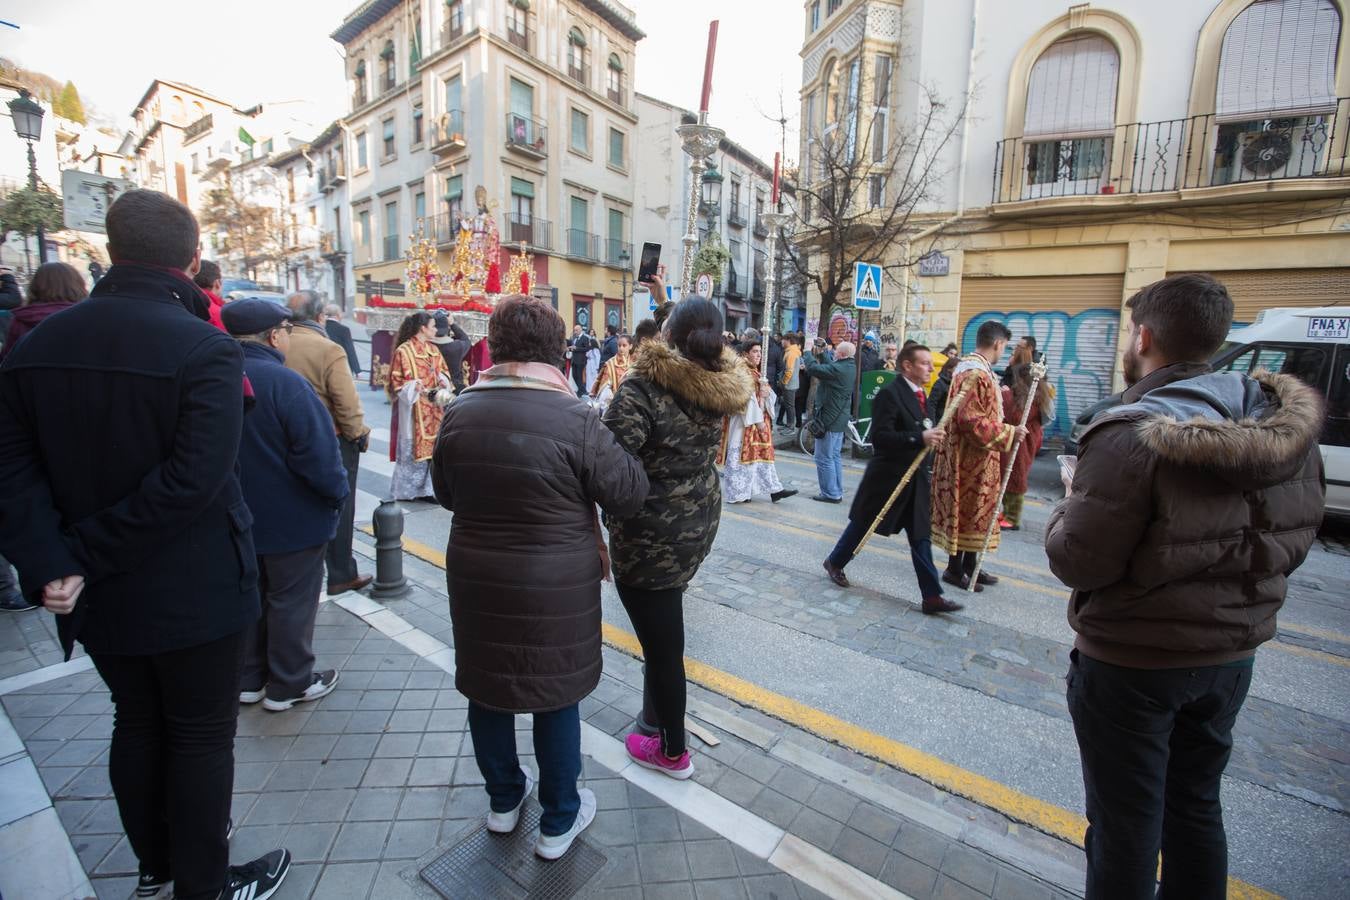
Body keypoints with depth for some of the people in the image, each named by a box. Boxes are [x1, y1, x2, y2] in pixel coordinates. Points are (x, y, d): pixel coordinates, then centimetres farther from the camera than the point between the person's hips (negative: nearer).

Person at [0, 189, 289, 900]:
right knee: (201, 735, 12)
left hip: (100, 598, 6)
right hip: (195, 594, -6)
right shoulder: (205, 349, -20)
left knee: (136, 724, 23)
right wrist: (87, 560, -14)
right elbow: (192, 481, -26)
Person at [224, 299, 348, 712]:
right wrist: (337, 492, -10)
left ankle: (248, 679, 35)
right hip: (292, 519, -7)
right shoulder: (284, 382, -22)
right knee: (292, 601, 8)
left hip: (237, 517, 8)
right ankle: (289, 685, 21)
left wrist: (240, 494, 21)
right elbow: (318, 451, -26)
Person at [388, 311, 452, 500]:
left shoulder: (433, 349, 10)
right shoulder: (403, 350, -9)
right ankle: (406, 490, 13)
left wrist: (442, 383, -3)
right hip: (413, 408, -6)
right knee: (411, 447, 1)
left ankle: (424, 488, 16)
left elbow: (442, 372, 18)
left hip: (433, 408, 6)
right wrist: (414, 388, -20)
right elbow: (396, 381, -7)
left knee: (429, 447, 7)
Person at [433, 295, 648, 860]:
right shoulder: (573, 418, -20)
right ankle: (558, 821, 34)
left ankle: (503, 799, 45)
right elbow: (629, 495, -14)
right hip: (556, 587, -4)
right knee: (556, 695, 15)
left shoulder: (460, 411, -6)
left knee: (487, 686, 23)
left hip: (476, 579, 4)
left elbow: (445, 493, 7)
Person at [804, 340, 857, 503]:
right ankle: (837, 492, 25)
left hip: (829, 419, -10)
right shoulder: (851, 367, 5)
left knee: (824, 458, -1)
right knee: (835, 456, 17)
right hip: (840, 418, 10)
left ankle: (830, 493, 4)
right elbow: (828, 367, 15)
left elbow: (811, 368, -20)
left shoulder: (837, 369, -24)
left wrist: (810, 353, -4)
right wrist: (820, 354, 15)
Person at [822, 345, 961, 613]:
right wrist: (920, 438, -30)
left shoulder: (922, 396, 11)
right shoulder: (890, 394, -16)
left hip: (916, 478, 7)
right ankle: (834, 562, 34)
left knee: (921, 536, 7)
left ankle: (931, 596, 12)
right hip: (888, 476, -7)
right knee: (863, 526, 11)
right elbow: (880, 436, -25)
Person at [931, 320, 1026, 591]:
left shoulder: (971, 367, 12)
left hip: (972, 456, 10)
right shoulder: (977, 374, -20)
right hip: (972, 457, -10)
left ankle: (969, 565, 26)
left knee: (973, 511, 16)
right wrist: (1009, 432, -17)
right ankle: (955, 569, 11)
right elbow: (974, 421, -25)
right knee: (969, 510, 0)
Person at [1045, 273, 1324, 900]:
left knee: (1125, 823, 13)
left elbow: (1076, 563, -25)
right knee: (1196, 807, 25)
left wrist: (1069, 505, -7)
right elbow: (1293, 542, 7)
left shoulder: (1134, 434, -26)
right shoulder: (1289, 428, -1)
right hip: (1232, 657, 7)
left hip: (1130, 664, -7)